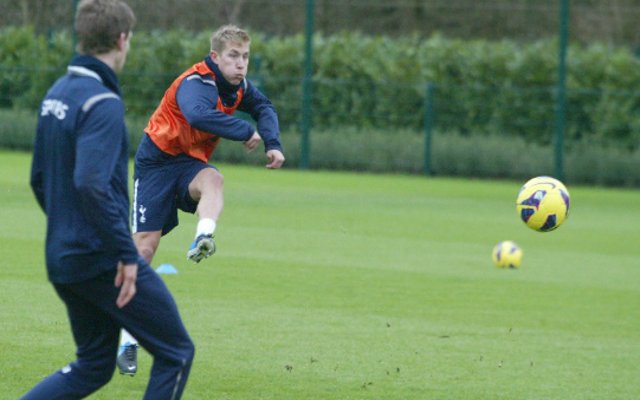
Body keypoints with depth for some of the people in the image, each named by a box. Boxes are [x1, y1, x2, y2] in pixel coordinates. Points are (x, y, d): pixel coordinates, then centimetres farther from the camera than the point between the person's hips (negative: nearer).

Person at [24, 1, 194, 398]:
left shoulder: (56, 94, 10)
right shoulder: (103, 104, -18)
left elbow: (40, 179, 17)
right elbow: (91, 184, -29)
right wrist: (126, 253, -24)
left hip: (63, 258, 9)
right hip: (103, 261, -9)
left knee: (93, 366, 19)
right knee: (175, 354, 5)